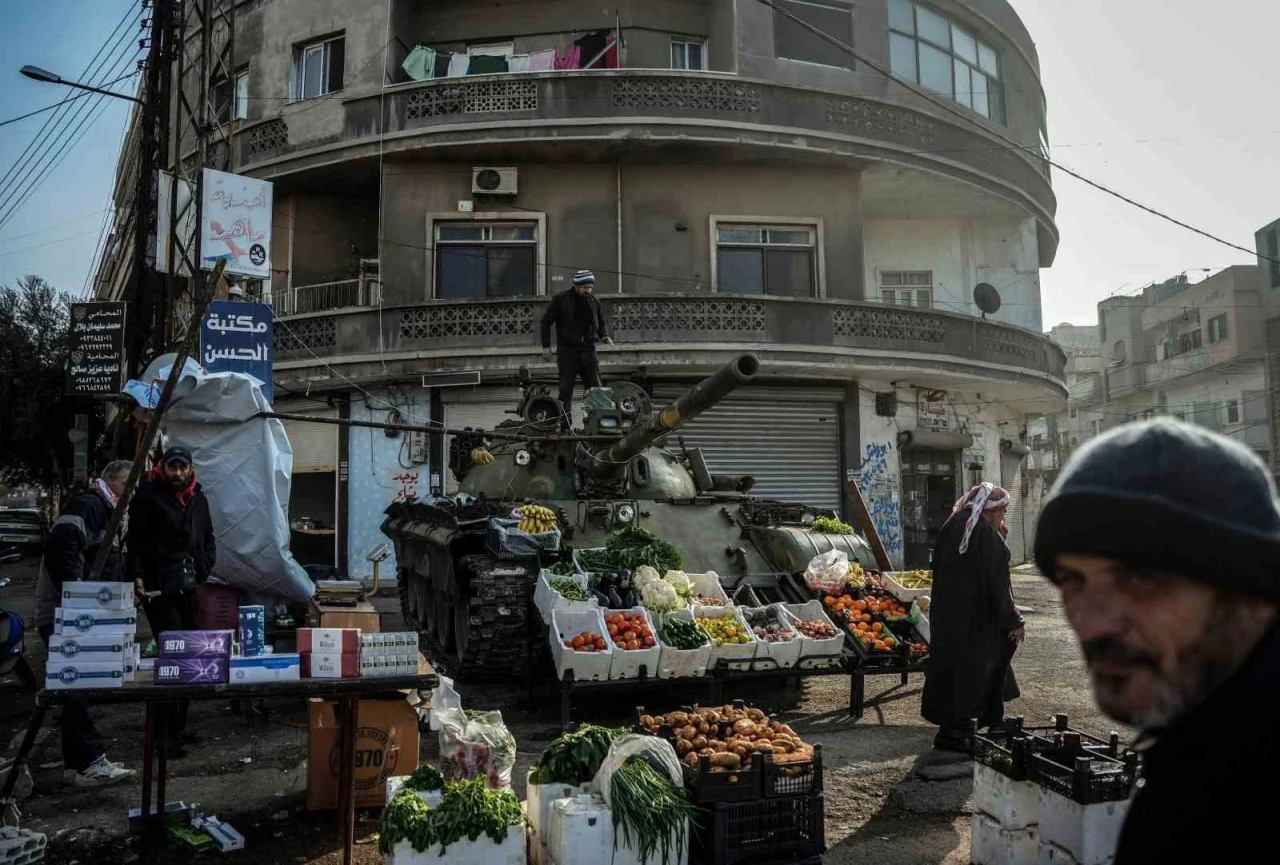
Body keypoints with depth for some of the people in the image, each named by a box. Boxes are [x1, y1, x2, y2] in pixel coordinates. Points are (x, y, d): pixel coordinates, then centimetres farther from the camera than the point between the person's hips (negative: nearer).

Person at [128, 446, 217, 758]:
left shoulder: (198, 499, 14)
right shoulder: (148, 496, -5)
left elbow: (208, 539, 23)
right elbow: (135, 540, -7)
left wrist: (205, 565, 7)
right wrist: (137, 576, -18)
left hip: (188, 589, 7)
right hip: (159, 590, -6)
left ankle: (179, 726, 21)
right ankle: (167, 733, -3)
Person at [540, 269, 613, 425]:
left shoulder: (593, 301, 9)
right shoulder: (561, 299, -3)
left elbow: (602, 322, 22)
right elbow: (546, 321, 1)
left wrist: (605, 336, 2)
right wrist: (546, 346, -3)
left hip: (588, 350, 4)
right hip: (567, 351, -3)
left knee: (595, 388, -1)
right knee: (566, 390, 0)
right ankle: (566, 424, 7)